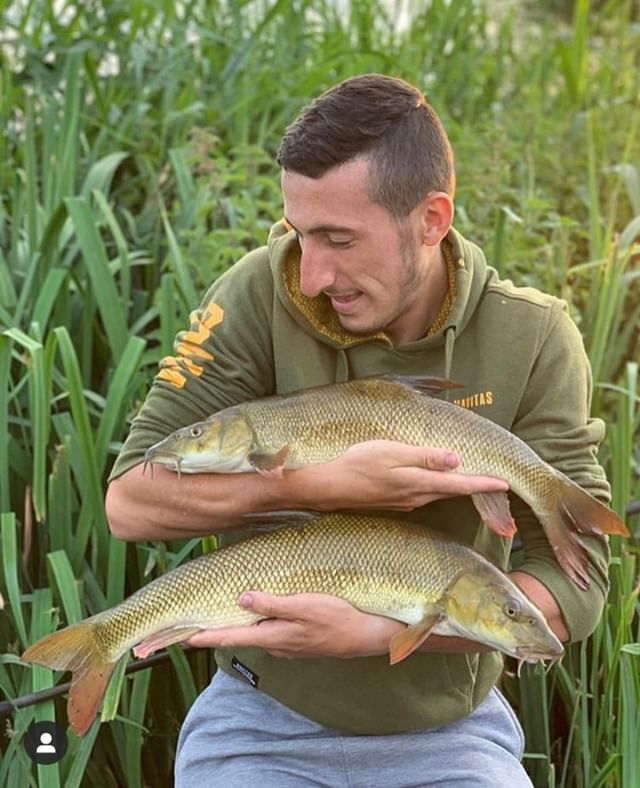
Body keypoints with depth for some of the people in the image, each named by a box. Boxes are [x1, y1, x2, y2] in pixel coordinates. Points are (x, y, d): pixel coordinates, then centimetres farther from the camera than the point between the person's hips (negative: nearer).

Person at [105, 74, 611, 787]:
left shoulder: (533, 340, -12)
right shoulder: (264, 293, -14)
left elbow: (572, 591, -16)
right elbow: (129, 503, -16)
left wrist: (367, 631, -29)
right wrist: (331, 486, -28)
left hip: (449, 728, 1)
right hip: (263, 721, -1)